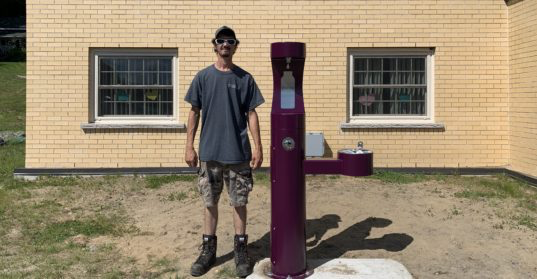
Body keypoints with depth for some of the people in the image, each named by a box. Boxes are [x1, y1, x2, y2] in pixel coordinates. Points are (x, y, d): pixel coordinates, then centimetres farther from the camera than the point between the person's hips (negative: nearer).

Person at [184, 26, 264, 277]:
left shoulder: (244, 78, 3)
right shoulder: (203, 77, 4)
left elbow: (251, 114, 3)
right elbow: (194, 112, 5)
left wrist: (258, 147, -3)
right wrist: (189, 146, -1)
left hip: (239, 153, 0)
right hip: (209, 153, 1)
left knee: (239, 202, 7)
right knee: (210, 202, 10)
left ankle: (241, 251, 20)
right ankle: (208, 250, 24)